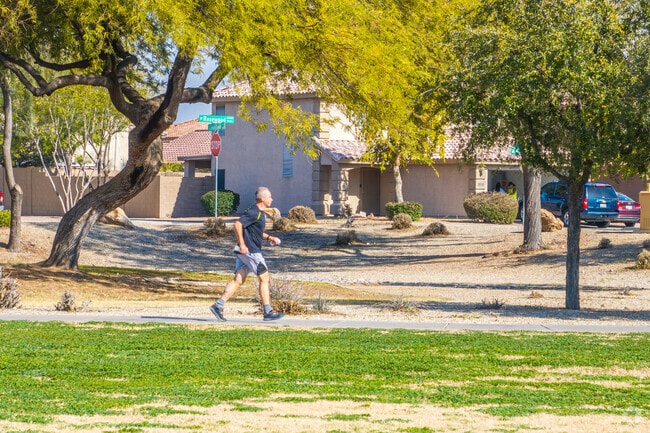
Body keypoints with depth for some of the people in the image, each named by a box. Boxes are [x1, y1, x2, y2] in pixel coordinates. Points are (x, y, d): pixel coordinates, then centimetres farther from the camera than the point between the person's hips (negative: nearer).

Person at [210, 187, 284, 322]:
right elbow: (238, 224, -23)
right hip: (250, 251, -10)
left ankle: (218, 305, 1)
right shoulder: (254, 212, -14)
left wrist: (269, 238, 16)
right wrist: (242, 244, -25)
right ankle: (268, 312, 1)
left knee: (238, 280, 6)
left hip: (245, 252, 10)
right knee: (264, 279, -3)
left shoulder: (260, 213, 18)